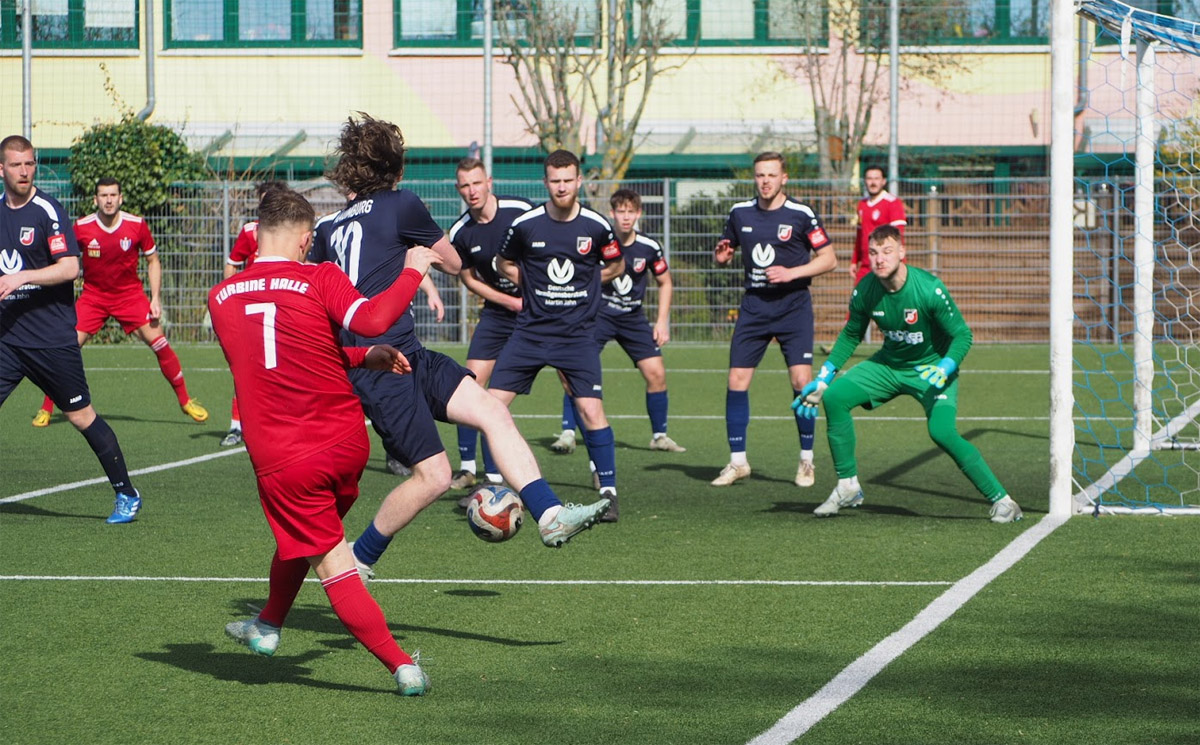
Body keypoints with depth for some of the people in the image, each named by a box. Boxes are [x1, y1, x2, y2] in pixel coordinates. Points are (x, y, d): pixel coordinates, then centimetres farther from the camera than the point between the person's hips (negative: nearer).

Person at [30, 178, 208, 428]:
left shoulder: (137, 226, -10)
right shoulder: (81, 228, -11)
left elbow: (153, 261, 2)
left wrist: (156, 299, -5)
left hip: (130, 293, 0)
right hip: (93, 295, 0)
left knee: (159, 343, -8)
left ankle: (185, 400, 8)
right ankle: (46, 408, 2)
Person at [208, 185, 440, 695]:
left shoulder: (221, 298, 6)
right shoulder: (318, 279, -8)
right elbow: (370, 320, -26)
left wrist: (364, 358, 16)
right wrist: (411, 273, -12)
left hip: (280, 460, -1)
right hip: (346, 442, 1)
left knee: (334, 567, 4)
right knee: (303, 535, 28)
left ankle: (403, 666, -4)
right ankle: (267, 626, 47)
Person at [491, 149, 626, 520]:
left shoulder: (596, 226, -4)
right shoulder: (525, 224, -3)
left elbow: (616, 266, 14)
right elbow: (504, 264, 14)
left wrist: (581, 285, 6)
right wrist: (534, 287, 3)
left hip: (577, 333, -2)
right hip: (530, 331, 2)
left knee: (591, 410, -14)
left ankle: (608, 491, -1)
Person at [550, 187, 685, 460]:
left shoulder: (649, 247, -7)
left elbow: (665, 283, 9)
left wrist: (662, 321, 2)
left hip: (633, 316, 2)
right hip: (598, 312, -2)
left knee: (656, 373, -5)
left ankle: (659, 436, 11)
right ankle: (568, 435, -15)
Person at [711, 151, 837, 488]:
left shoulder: (801, 215, -7)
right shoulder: (740, 213, 5)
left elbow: (829, 259, -4)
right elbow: (726, 251, 20)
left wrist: (791, 273, -16)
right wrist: (722, 253, -5)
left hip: (793, 305, -3)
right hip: (753, 305, 4)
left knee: (802, 381, -12)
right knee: (737, 380, -3)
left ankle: (806, 461, 4)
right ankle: (737, 461, 9)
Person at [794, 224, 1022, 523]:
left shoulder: (929, 289, -27)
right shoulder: (865, 291, -13)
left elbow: (962, 335, -18)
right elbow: (851, 335, 6)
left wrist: (944, 369, -36)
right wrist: (823, 379, 1)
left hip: (932, 366, -5)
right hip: (888, 364, 5)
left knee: (942, 431, -27)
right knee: (835, 397, -11)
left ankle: (1000, 499, -15)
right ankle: (848, 488, 4)